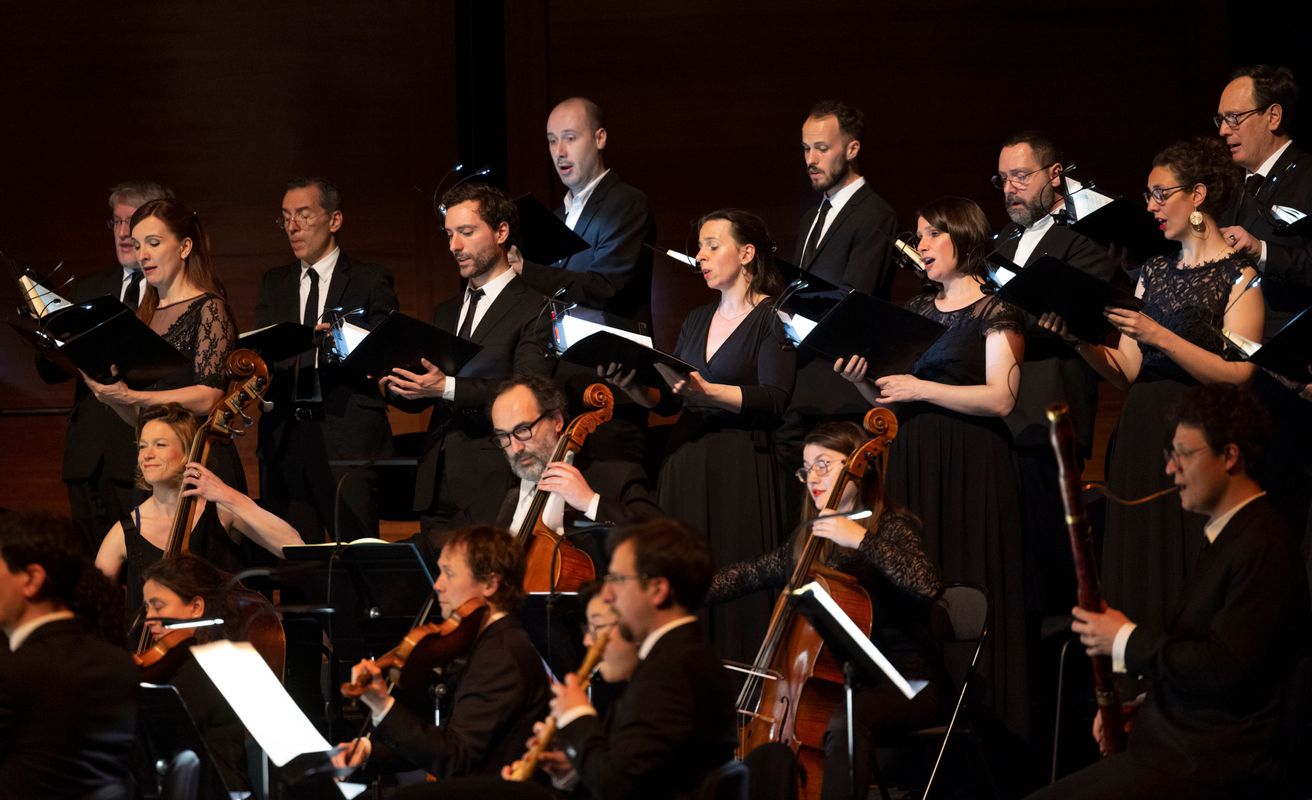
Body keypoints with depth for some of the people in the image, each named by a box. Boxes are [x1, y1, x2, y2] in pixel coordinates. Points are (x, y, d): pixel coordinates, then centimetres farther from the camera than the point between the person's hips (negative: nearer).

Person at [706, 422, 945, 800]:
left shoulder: (891, 527, -9)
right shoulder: (810, 538, 13)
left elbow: (927, 585, -27)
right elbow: (752, 574, 15)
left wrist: (862, 540, -31)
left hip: (904, 684, -8)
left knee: (843, 722, -38)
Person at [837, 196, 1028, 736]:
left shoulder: (995, 313, -2)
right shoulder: (916, 310, 17)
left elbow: (1000, 398, -13)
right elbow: (889, 400, 18)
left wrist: (922, 389, -16)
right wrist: (863, 378, -2)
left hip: (970, 469, -6)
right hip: (910, 464, 6)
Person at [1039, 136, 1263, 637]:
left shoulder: (1239, 276, -4)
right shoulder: (1153, 273, 15)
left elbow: (1236, 374, -14)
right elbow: (1125, 372, 10)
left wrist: (1158, 336, -19)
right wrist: (1078, 338, -6)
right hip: (1141, 437, 7)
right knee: (1140, 578, 5)